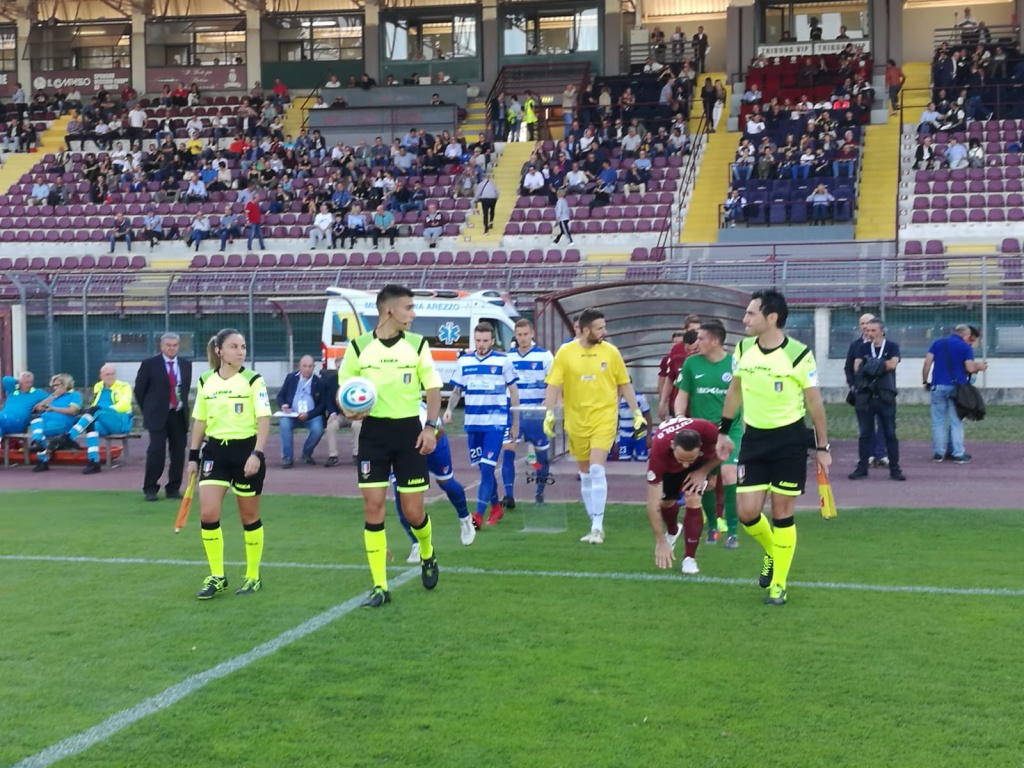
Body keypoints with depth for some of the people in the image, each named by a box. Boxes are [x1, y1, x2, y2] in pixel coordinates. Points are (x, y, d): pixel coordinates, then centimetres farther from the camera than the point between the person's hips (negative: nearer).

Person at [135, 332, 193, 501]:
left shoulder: (186, 365, 9)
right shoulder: (150, 364, -2)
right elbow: (139, 389, 3)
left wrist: (182, 405, 13)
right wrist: (149, 410, 6)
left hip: (179, 415, 4)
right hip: (158, 415, -4)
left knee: (178, 452, 3)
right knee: (156, 451, -9)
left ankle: (174, 488, 13)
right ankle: (150, 489, 1)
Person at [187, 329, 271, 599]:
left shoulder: (253, 380, -6)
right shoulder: (205, 382, 5)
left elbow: (263, 420, -11)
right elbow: (200, 421, 14)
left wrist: (257, 454, -22)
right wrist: (193, 456, 11)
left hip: (246, 449, -3)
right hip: (215, 450, 3)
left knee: (249, 517, 7)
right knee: (208, 514, -8)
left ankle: (253, 577, 22)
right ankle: (217, 577, 8)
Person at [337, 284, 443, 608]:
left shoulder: (418, 344, 0)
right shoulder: (358, 347, -2)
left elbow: (433, 388, 5)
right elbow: (344, 390, 7)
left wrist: (430, 427, -7)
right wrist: (348, 410, -15)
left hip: (409, 430, 0)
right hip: (374, 432, 0)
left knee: (413, 510, 0)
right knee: (374, 507, -4)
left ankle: (427, 555, 34)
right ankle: (380, 587, 3)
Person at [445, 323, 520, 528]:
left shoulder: (503, 361, -2)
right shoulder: (464, 361, 5)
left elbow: (514, 392, 5)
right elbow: (457, 390, 14)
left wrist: (515, 423, 5)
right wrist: (449, 409, -5)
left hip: (496, 422, -4)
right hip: (473, 422, 4)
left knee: (487, 468, -12)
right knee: (483, 468, 12)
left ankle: (479, 514, -13)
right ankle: (496, 507, 29)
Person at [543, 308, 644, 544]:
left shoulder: (611, 352, 0)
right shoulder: (565, 352, -2)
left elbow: (624, 384, 8)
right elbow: (554, 385, -1)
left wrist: (637, 414, 7)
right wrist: (549, 413, -11)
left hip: (604, 418, -2)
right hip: (576, 420, 2)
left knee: (596, 469, -14)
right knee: (585, 473, 9)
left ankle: (597, 527, -9)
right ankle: (596, 525, 20)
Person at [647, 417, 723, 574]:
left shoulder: (709, 431, -43)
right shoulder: (659, 451, -43)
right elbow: (653, 503, -38)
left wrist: (703, 472, -23)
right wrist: (661, 542, -37)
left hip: (701, 462, -1)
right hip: (668, 465, 1)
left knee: (693, 501, -20)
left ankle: (689, 558, -7)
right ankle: (672, 532, 42)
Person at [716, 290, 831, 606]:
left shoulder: (799, 354, -14)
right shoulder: (743, 349, 0)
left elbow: (814, 403, -5)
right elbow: (734, 391, 15)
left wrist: (822, 447, -3)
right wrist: (724, 431, 17)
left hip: (789, 440, -4)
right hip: (753, 438, 4)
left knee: (782, 512, 1)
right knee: (746, 512, -3)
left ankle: (778, 585, 14)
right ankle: (772, 551, 30)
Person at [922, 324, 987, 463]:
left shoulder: (937, 343, 8)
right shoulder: (966, 347, 0)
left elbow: (927, 363, 0)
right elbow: (970, 368, -10)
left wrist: (925, 381, 7)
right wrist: (979, 367, 10)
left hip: (938, 386, 2)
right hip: (956, 387, -2)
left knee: (938, 421, 8)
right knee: (956, 422, 4)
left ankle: (938, 453, 8)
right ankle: (958, 454, 3)